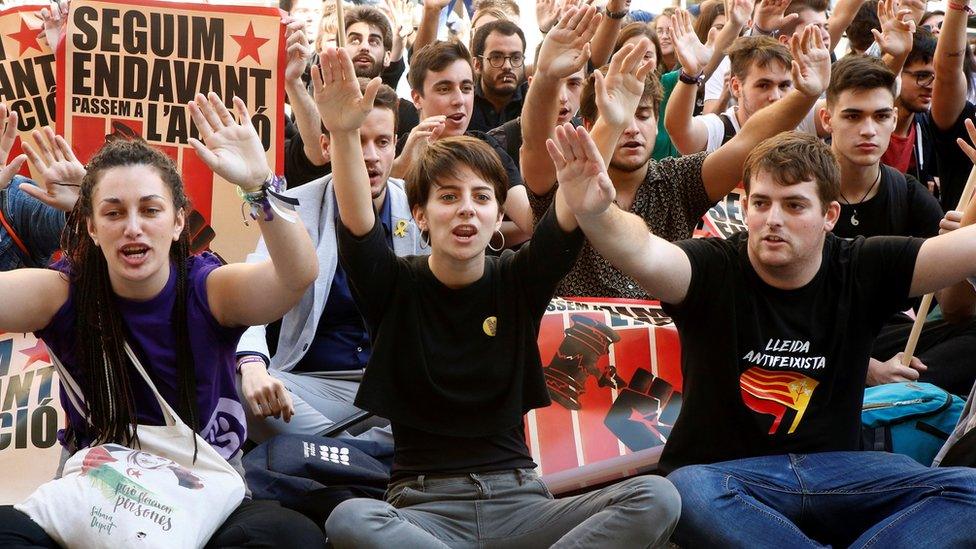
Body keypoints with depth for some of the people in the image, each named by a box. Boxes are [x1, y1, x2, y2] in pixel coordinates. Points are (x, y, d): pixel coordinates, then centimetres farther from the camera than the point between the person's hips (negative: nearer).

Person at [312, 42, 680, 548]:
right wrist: (344, 133, -34)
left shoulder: (518, 281, 6)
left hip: (517, 502, 2)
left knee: (655, 497, -23)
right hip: (422, 507, -2)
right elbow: (357, 225, -17)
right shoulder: (395, 287, 3)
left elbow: (574, 214, -11)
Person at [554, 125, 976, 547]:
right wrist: (593, 213, -48)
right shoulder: (715, 271, -6)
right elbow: (644, 255, -28)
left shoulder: (858, 270, 3)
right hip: (722, 474, -2)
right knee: (688, 492, -38)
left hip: (834, 468, 3)